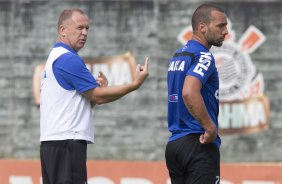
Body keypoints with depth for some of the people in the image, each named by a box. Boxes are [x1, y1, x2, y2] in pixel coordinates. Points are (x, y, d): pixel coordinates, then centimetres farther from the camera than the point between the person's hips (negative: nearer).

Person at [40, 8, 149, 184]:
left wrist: (99, 88, 4)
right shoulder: (69, 59, -12)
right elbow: (98, 96, -11)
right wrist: (136, 83, -6)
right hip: (67, 142, -10)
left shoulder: (55, 57, 19)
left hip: (53, 142, 10)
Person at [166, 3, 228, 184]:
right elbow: (189, 93, -28)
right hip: (198, 143, -9)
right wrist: (211, 128, -21)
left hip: (173, 143, 9)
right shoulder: (203, 56, -12)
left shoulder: (178, 56, 17)